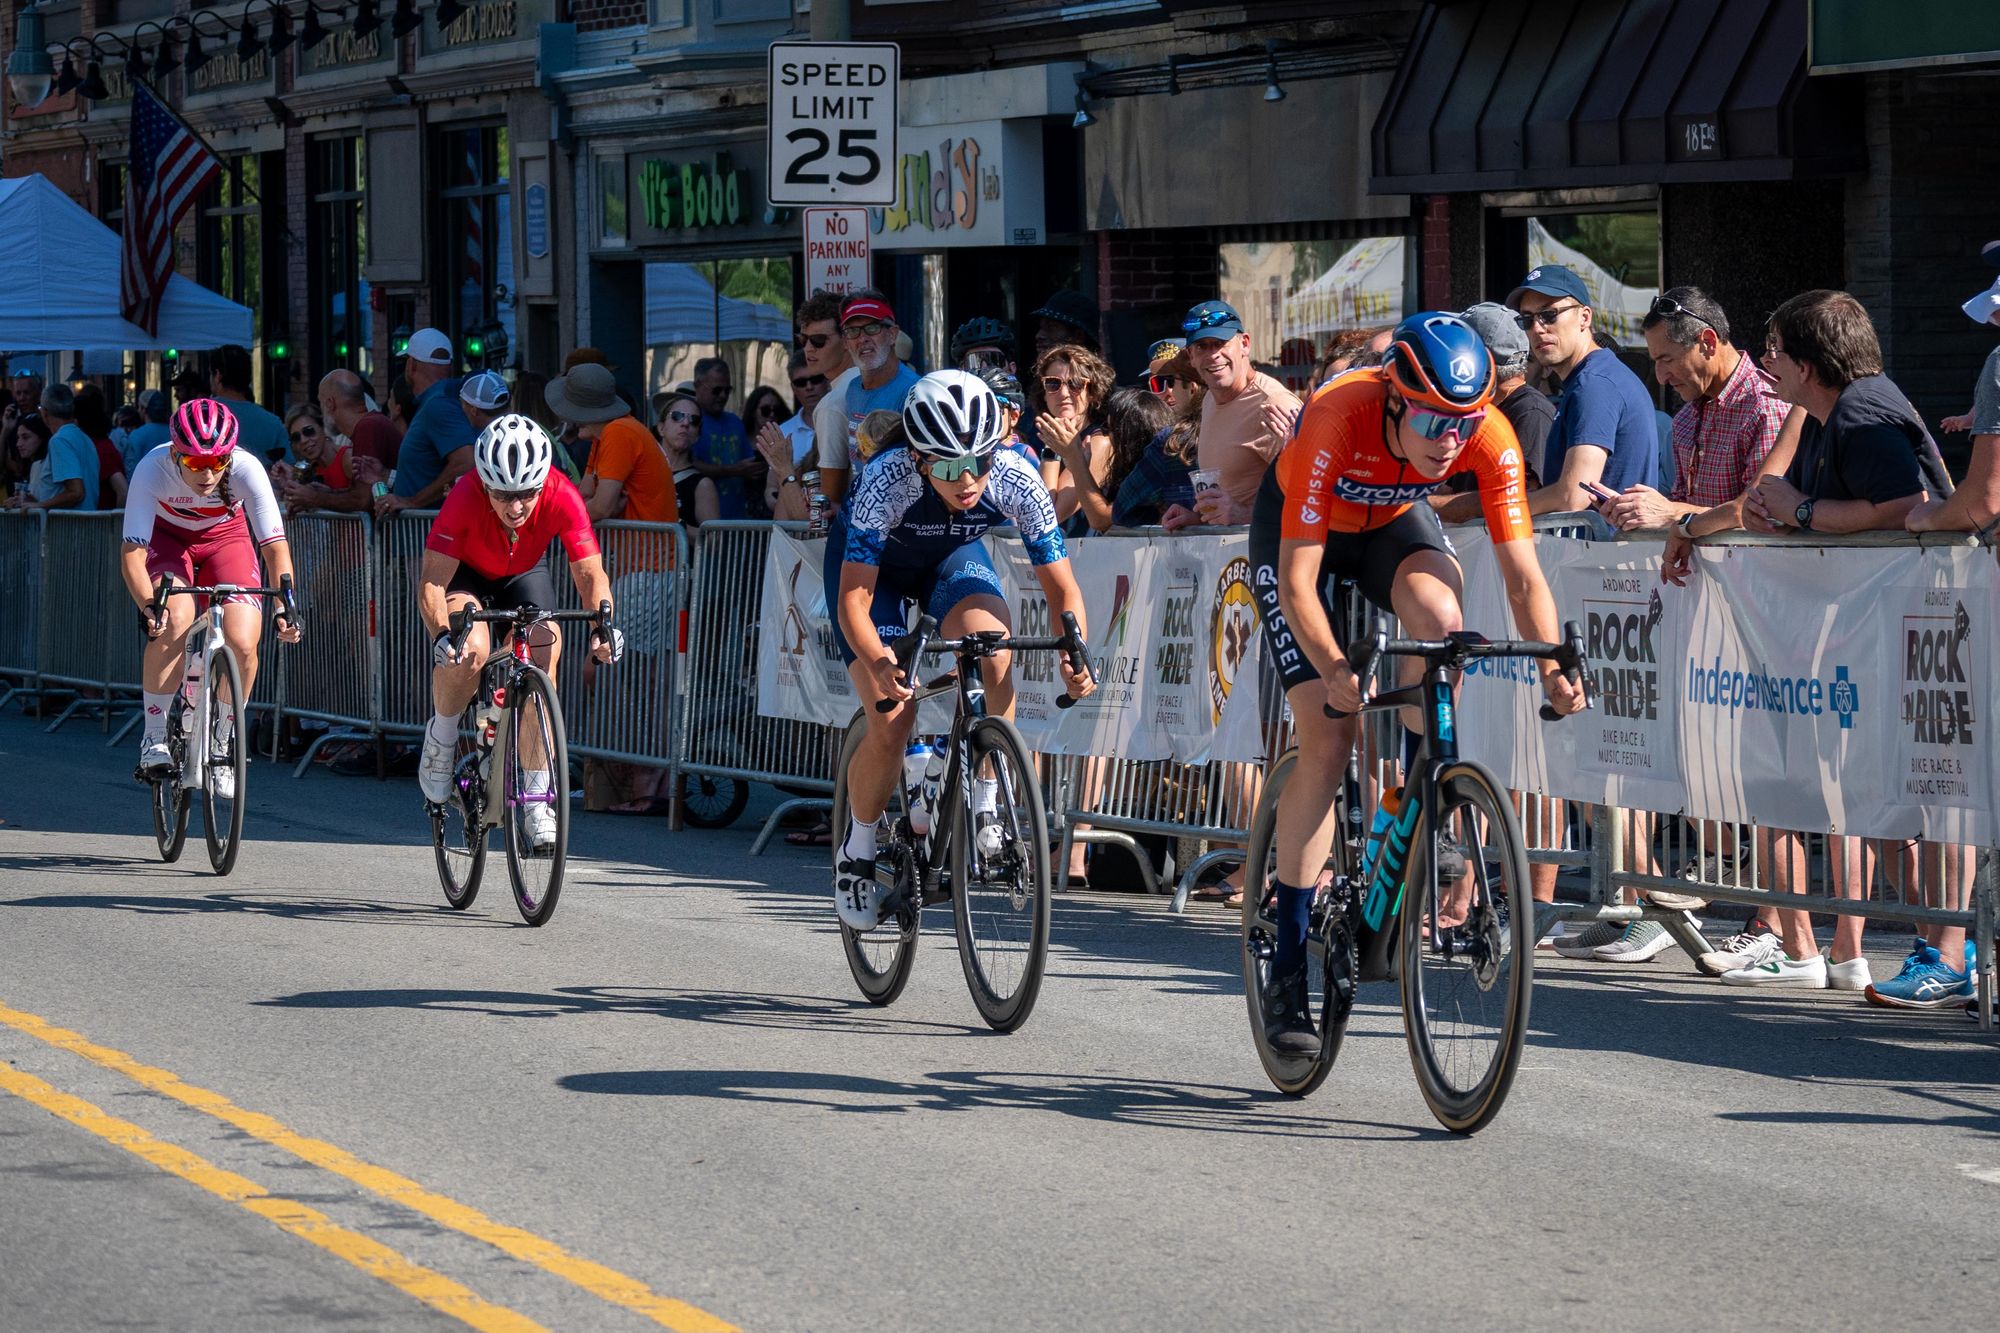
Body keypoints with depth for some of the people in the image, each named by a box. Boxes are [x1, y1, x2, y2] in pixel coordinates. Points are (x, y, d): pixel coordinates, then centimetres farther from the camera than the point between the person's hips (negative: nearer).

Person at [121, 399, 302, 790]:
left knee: (243, 645, -17)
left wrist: (284, 604, -44)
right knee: (174, 621, -30)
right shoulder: (153, 469, -34)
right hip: (164, 537, -1)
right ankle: (153, 737, -14)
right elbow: (132, 552, -35)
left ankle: (221, 744, 7)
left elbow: (275, 545, -29)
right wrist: (149, 607, -51)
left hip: (224, 535, 1)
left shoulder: (246, 469, -32)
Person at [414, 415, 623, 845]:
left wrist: (603, 623, -48)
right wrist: (442, 635, -53)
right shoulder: (465, 497, -36)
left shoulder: (561, 496, -32)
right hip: (465, 573, -2)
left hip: (524, 574, 2)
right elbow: (432, 581, -35)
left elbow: (590, 572, -29)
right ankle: (441, 736, -3)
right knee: (470, 650, -31)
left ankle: (537, 799, -5)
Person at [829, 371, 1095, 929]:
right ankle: (857, 849, 12)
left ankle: (985, 811, -14)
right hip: (873, 565, -2)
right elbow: (855, 598, -38)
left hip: (953, 556, 2)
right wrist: (880, 664, -57)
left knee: (993, 646, -30)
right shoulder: (888, 481, -38)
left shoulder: (1016, 480, -31)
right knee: (891, 725, -15)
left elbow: (1063, 588, -23)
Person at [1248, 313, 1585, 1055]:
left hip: (1393, 521, 3)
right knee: (1326, 741, -12)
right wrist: (1334, 670, -51)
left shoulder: (1490, 437, -30)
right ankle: (1288, 964, -4)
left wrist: (1553, 667, -41)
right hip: (1299, 528, -3)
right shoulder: (1336, 425, -39)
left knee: (1440, 618, -33)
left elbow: (1522, 571, -27)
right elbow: (1297, 583, -37)